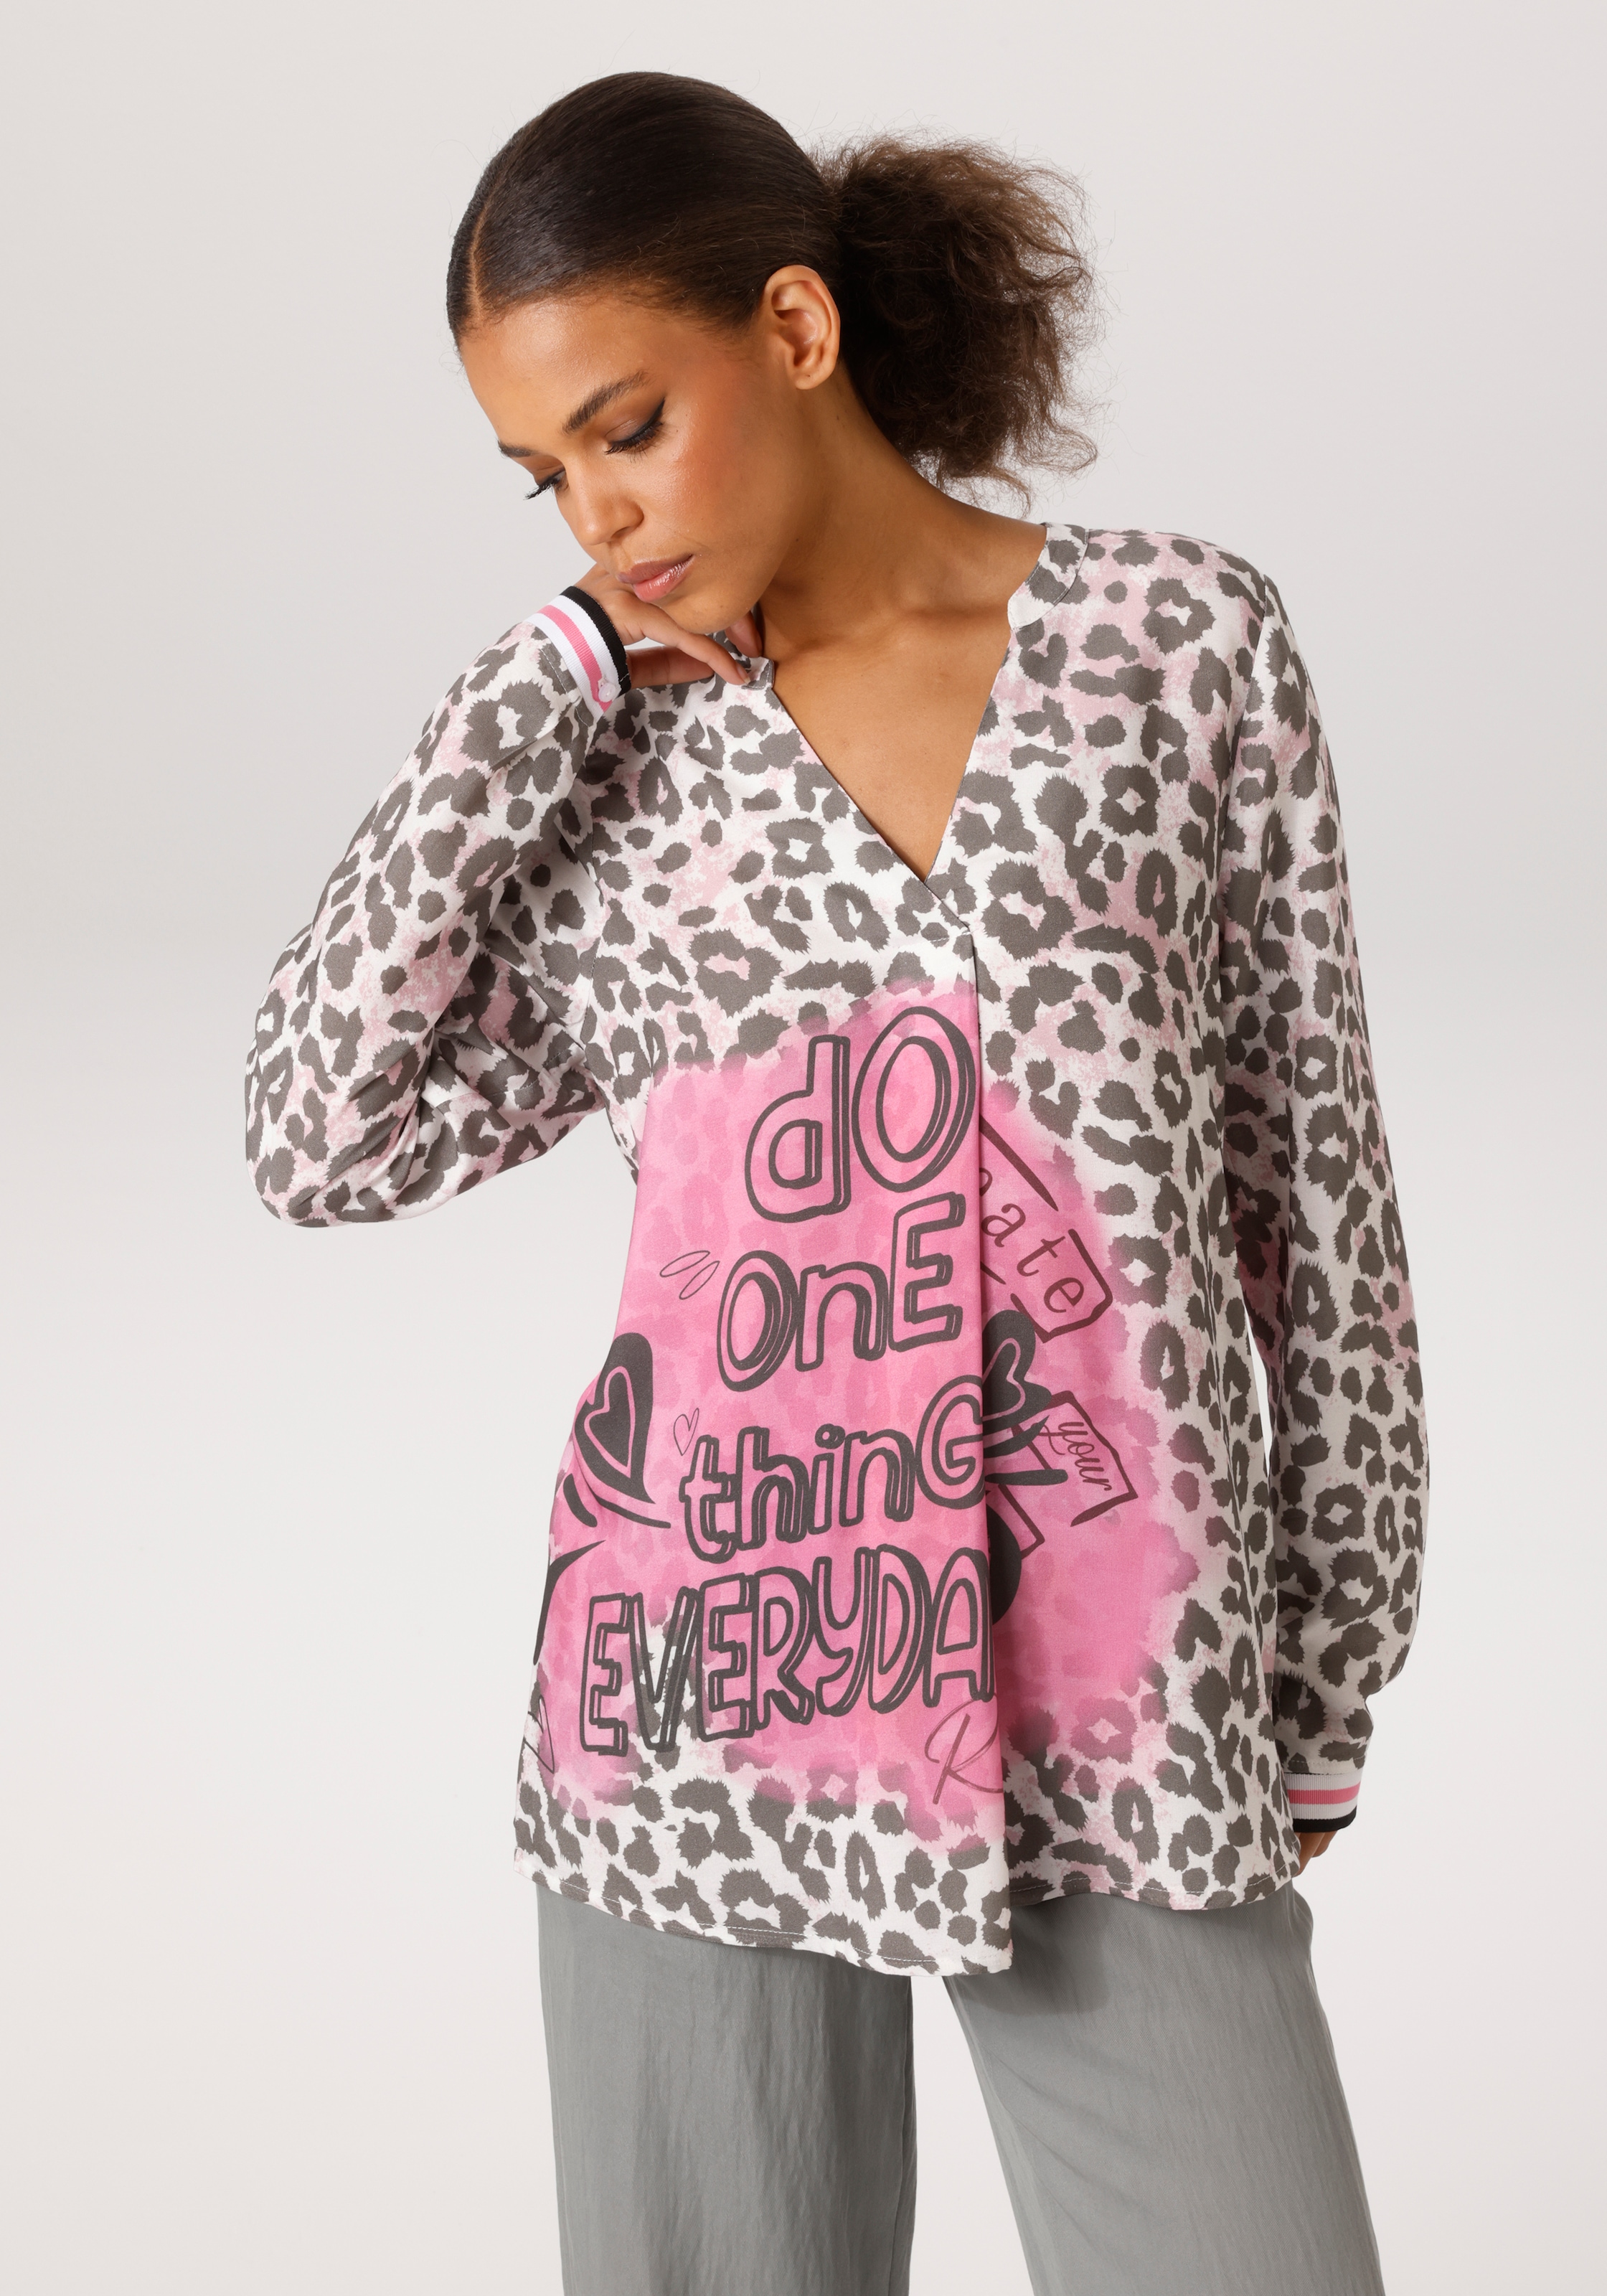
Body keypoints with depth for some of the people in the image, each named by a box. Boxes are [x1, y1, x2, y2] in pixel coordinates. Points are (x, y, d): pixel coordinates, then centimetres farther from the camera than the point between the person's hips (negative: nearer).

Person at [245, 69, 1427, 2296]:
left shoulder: (1186, 643, 2)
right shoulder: (627, 758, 7)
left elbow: (1317, 1173, 5)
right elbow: (324, 1135, -5)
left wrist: (1327, 1686, 6)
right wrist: (563, 676, -3)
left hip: (1129, 1715, -1)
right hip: (703, 1696, 2)